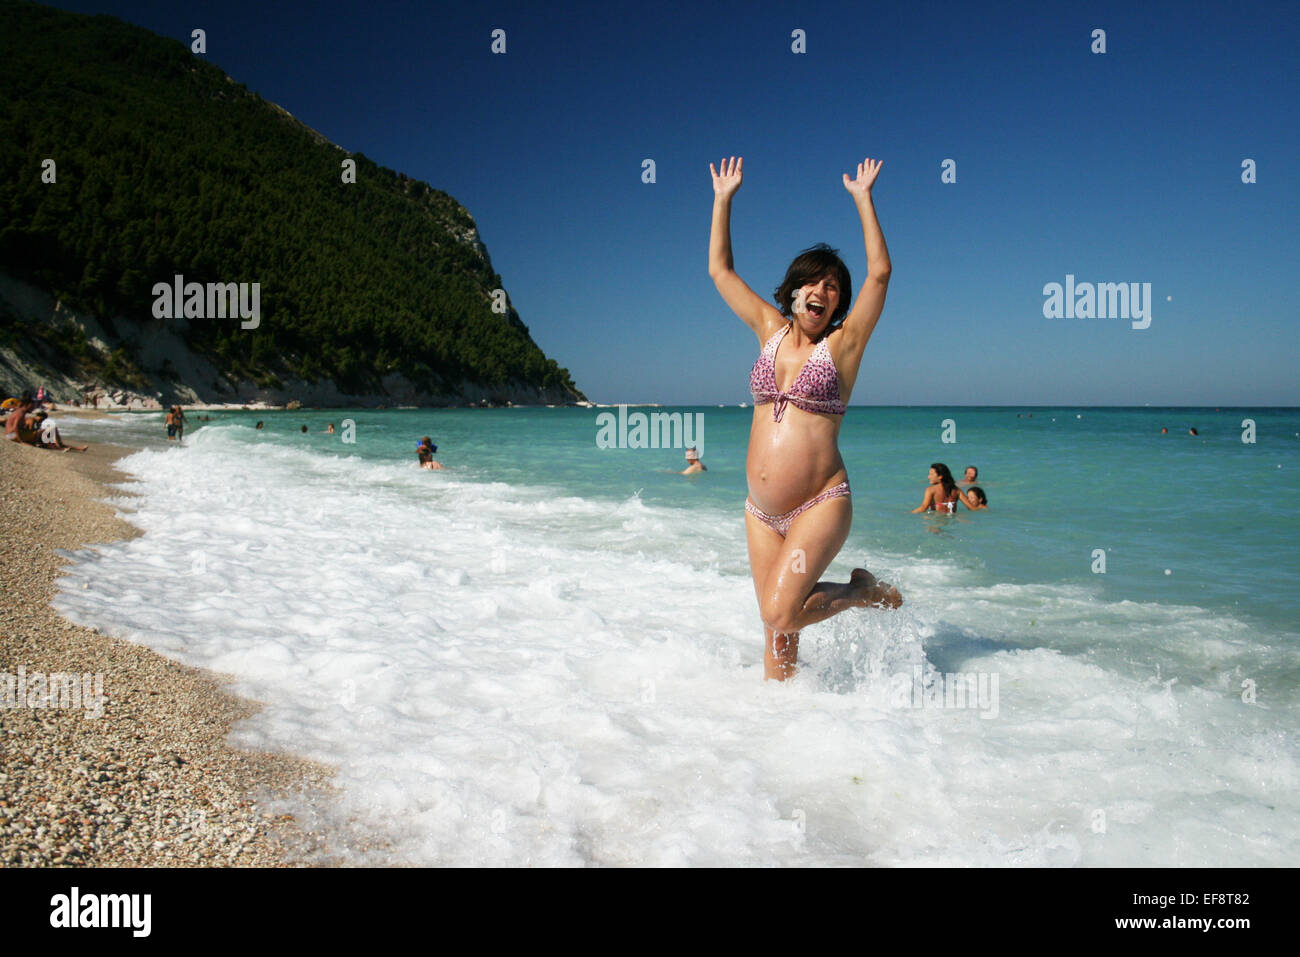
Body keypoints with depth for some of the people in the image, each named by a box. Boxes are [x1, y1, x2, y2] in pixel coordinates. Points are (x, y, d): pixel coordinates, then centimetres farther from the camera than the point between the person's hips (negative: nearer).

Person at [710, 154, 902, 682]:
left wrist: (863, 197, -8)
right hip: (761, 510, 5)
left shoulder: (842, 344, -1)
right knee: (775, 624, 7)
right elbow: (720, 270, 14)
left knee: (781, 613, -14)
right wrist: (723, 198, 14)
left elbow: (880, 273, -12)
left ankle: (865, 590, 11)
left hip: (820, 505, -4)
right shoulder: (772, 331, 9)